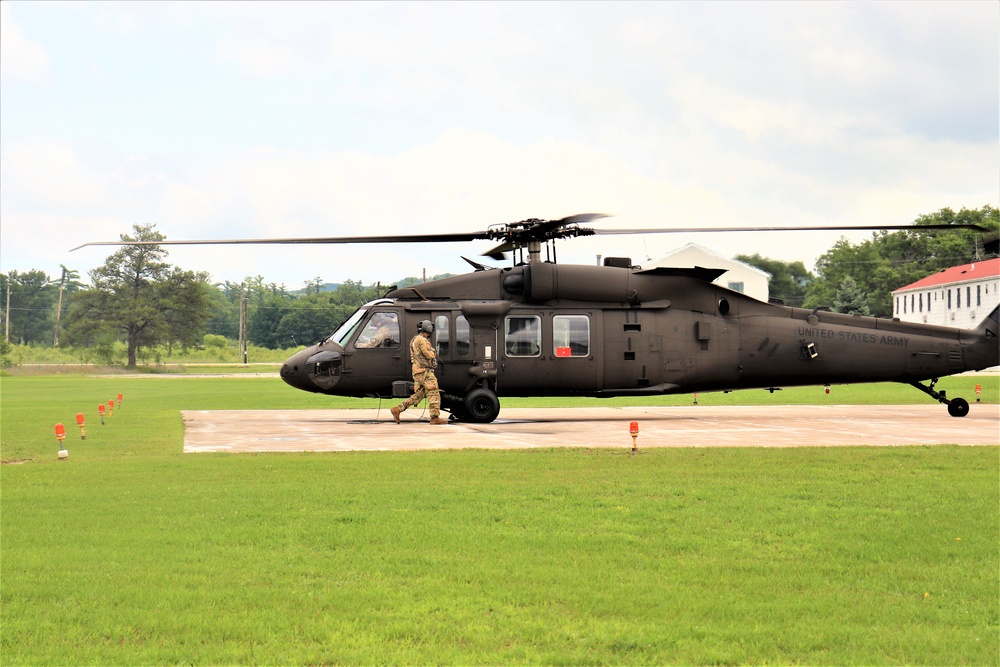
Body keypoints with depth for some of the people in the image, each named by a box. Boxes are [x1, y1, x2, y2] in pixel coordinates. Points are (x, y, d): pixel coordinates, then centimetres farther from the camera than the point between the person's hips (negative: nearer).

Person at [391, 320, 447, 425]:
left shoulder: (415, 340, 21)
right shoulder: (422, 340, -12)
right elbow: (429, 355, -16)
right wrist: (432, 350, 5)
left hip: (418, 372, 10)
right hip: (424, 371, -10)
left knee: (418, 396, 9)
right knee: (434, 393, -8)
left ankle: (397, 409, 5)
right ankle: (435, 417, -12)